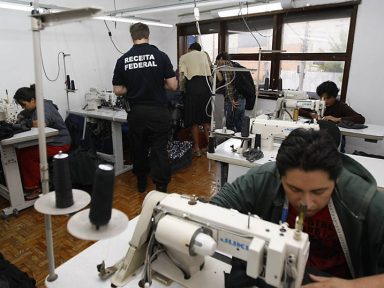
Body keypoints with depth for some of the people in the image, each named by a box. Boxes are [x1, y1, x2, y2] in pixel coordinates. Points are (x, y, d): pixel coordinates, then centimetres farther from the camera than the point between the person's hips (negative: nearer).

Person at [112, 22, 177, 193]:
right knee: (159, 150, 4)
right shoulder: (160, 56, -6)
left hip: (136, 112, 2)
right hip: (158, 111, -2)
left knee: (139, 149, 17)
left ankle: (141, 182, 32)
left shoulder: (123, 60, 0)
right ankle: (161, 188, 5)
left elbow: (118, 90, 2)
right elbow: (173, 85, -5)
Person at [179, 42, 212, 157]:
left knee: (194, 121, 6)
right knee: (206, 119, 12)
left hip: (193, 87, -3)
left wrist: (182, 89, 12)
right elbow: (210, 73, 15)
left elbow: (182, 76, -1)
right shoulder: (204, 54, 20)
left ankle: (197, 148, 12)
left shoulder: (183, 57, 9)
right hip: (205, 86, 3)